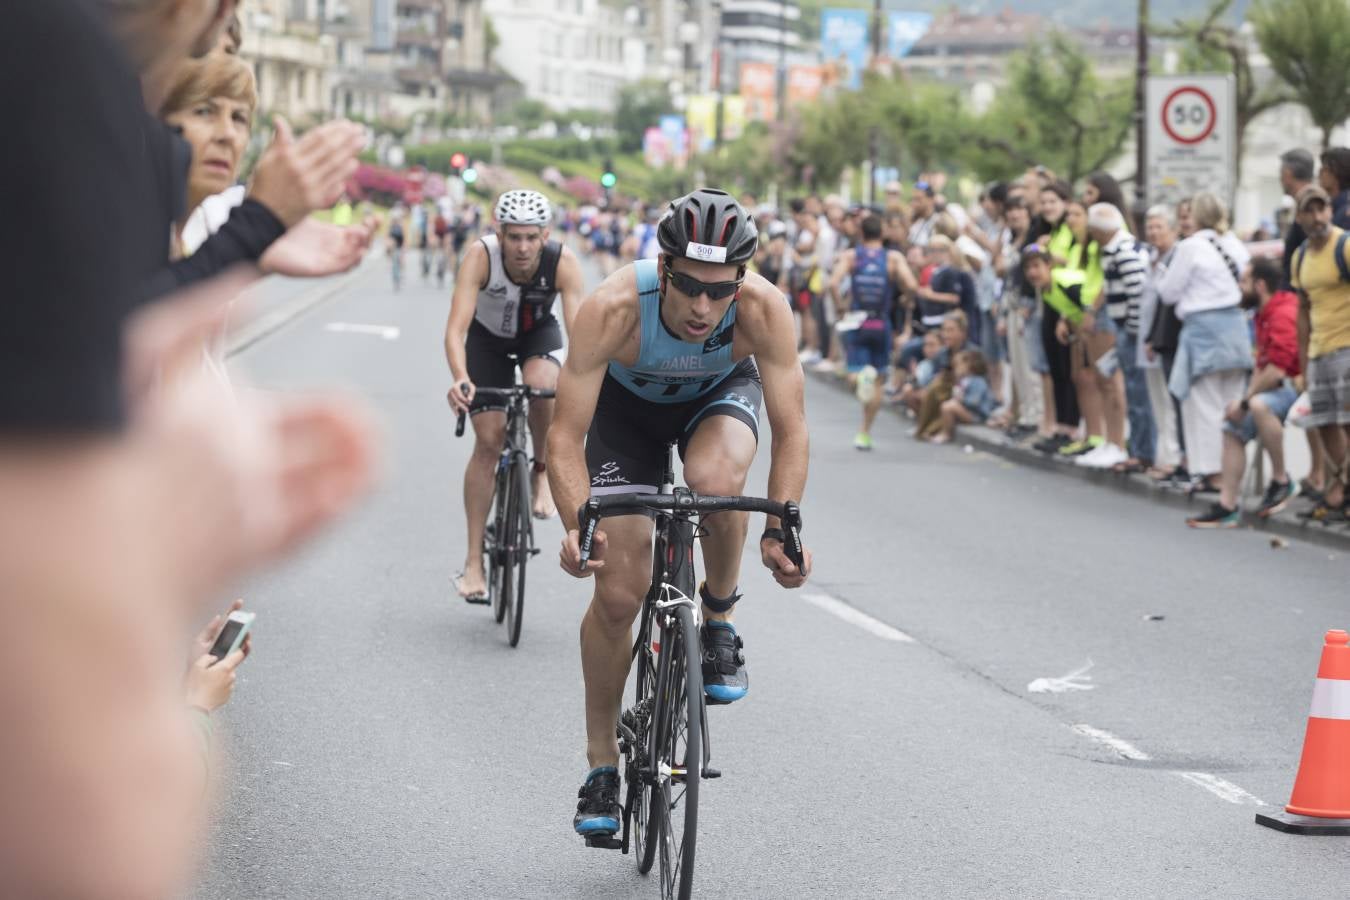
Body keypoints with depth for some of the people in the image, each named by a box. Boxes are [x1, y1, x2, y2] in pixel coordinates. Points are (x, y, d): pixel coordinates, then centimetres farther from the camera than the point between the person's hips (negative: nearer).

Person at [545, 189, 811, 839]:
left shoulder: (764, 310, -35)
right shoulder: (613, 309, -39)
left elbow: (790, 428, -29)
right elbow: (566, 437, -36)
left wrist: (780, 530, -42)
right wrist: (577, 525, -52)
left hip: (721, 394, 0)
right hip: (629, 402, 0)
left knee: (715, 479, -37)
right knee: (617, 593, -8)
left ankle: (719, 621, -8)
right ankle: (601, 766, 11)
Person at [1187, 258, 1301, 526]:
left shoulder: (1283, 315, -20)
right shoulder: (1264, 315, 12)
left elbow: (1275, 372, -26)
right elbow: (1262, 364, 16)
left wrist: (1245, 401, -15)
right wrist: (1246, 398, 0)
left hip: (1296, 386, -11)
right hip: (1276, 386, 11)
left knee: (1259, 406, -36)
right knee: (1233, 428, 6)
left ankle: (1281, 480, -21)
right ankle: (1227, 505, 5)